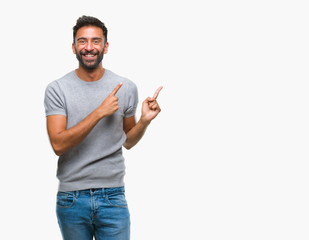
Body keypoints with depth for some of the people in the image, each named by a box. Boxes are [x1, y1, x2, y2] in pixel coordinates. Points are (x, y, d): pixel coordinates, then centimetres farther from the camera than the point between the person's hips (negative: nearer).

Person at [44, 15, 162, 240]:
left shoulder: (127, 88, 1)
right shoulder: (57, 89, -4)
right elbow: (58, 144, -15)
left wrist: (145, 120, -7)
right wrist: (100, 112, -19)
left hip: (112, 196, 1)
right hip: (71, 199, -1)